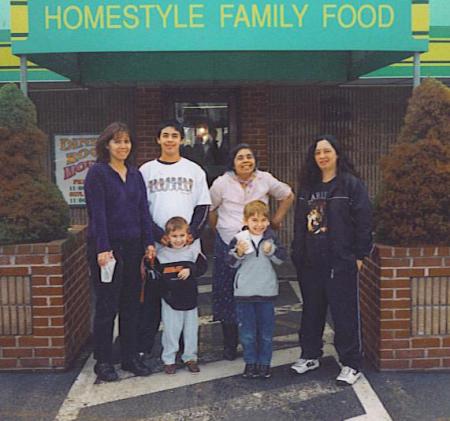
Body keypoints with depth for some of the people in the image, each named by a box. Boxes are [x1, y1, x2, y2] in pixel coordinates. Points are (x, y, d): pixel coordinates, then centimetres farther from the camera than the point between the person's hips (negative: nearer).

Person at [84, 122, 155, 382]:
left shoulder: (135, 175, 12)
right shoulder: (97, 173, -6)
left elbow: (144, 210, 10)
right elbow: (97, 213, -13)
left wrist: (149, 242, 2)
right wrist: (103, 249, -18)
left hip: (133, 246, 6)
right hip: (108, 246, -6)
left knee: (131, 304, 10)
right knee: (107, 306, 1)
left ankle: (130, 357, 22)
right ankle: (103, 361, 13)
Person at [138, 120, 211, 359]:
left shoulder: (194, 170, 8)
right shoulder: (146, 170, 6)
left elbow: (203, 206, 6)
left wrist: (193, 233, -9)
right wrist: (158, 235, -10)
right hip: (156, 246, 0)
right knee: (151, 297, 1)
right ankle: (143, 348, 9)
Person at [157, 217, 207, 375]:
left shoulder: (192, 251, -1)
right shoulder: (161, 254, -1)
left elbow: (202, 266, -6)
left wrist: (190, 270, -20)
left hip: (189, 298, 1)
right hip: (170, 298, -1)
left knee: (191, 328, 12)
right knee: (170, 329, 4)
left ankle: (190, 357, 26)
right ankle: (168, 359, 17)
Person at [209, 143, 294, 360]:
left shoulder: (265, 180, 1)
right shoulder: (222, 183, -1)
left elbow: (288, 196, 15)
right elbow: (211, 210, 12)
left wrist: (276, 220, 10)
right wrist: (220, 230, 10)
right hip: (228, 246, 0)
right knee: (227, 295, 4)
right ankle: (229, 346, 17)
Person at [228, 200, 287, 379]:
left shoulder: (271, 238, -3)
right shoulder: (238, 239, -7)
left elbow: (282, 259, 0)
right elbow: (233, 264, -4)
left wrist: (271, 251, -18)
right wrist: (239, 253, -23)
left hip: (266, 290, 1)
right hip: (244, 291, -1)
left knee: (266, 330, 11)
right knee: (247, 330, 10)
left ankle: (264, 362, 24)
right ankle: (250, 362, 23)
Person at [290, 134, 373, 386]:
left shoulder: (351, 184, -6)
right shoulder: (308, 186, 13)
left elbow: (364, 221, -8)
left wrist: (359, 255, -11)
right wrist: (298, 255, 11)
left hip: (341, 261, -6)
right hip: (311, 262, 6)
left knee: (345, 312, 1)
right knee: (312, 309, 16)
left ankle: (351, 364, 12)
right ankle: (310, 355, 30)